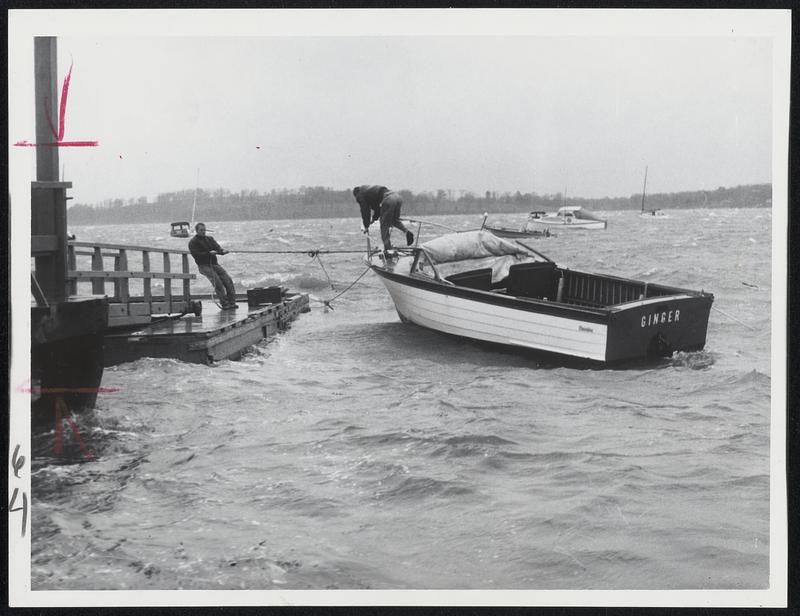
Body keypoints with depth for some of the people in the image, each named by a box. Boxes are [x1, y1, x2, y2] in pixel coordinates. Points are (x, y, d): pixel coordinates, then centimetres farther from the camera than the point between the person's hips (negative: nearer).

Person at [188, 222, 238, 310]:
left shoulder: (210, 238, 18)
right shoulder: (193, 242, 0)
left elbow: (217, 247, 5)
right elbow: (196, 255, -13)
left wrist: (222, 251, -19)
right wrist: (209, 253, -23)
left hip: (214, 264, 6)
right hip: (204, 266, -6)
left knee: (228, 280, -10)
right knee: (217, 282, -22)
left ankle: (232, 302, -9)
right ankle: (225, 304, -21)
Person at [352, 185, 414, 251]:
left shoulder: (360, 196, 12)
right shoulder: (368, 188, 37)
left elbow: (365, 211, 12)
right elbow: (377, 205, 42)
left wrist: (366, 226, 22)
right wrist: (374, 218, 50)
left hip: (388, 201, -8)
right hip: (397, 197, 8)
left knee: (384, 225, 2)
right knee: (395, 220, 29)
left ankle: (387, 249, -2)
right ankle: (407, 232, 5)